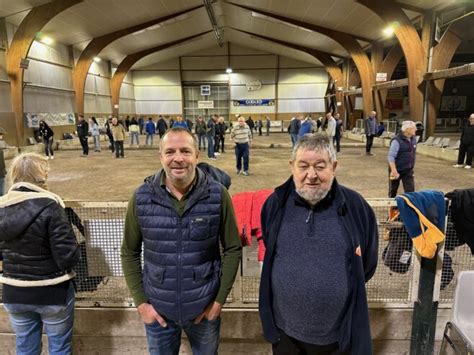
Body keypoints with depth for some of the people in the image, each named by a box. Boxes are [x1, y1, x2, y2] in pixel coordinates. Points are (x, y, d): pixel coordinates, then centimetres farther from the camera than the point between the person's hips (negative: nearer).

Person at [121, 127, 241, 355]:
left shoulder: (217, 195, -13)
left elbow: (232, 249, -5)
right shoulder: (141, 198, -10)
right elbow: (129, 254, 0)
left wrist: (220, 299, -6)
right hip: (157, 309, 1)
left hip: (205, 307, 0)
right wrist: (140, 302, -3)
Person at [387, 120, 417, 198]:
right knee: (393, 190, 11)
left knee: (410, 191, -1)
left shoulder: (413, 139, 3)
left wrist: (411, 166, 18)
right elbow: (391, 157, -24)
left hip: (408, 171, 6)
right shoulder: (397, 141, -20)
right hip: (397, 170, -5)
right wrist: (394, 171, -28)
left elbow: (412, 154, 15)